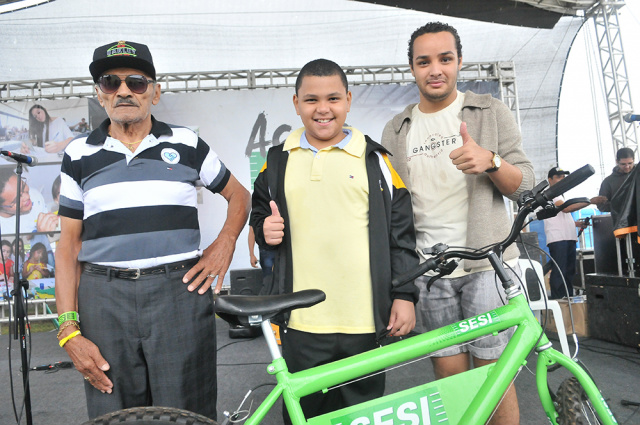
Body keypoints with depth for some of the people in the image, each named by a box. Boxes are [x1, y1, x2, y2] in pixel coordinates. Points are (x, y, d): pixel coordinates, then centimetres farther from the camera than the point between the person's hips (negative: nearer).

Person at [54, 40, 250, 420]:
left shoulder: (187, 145, 7)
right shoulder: (80, 155, 9)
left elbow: (239, 195, 18)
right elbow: (69, 246, 7)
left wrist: (226, 242, -1)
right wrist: (69, 330, 0)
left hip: (181, 293, -1)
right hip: (104, 299, 1)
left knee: (188, 414, 3)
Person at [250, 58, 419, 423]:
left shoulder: (375, 160, 4)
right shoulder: (279, 161, 9)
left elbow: (401, 232, 4)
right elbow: (259, 213, 20)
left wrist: (405, 295, 0)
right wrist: (265, 231, -3)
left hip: (364, 322, -1)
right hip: (302, 321, 2)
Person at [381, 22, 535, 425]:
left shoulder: (491, 112, 5)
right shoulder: (396, 131, 10)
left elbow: (524, 186, 0)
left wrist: (490, 161, -20)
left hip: (487, 262, -2)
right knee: (449, 372, 6)